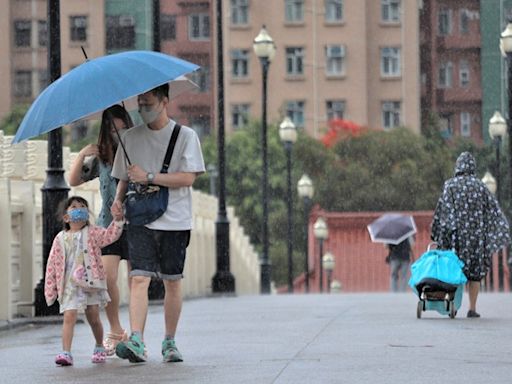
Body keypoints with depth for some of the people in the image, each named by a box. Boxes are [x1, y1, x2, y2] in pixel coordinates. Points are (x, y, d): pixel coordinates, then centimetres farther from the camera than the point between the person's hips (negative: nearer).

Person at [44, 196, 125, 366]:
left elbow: (109, 235, -13)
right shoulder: (60, 239, 3)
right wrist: (50, 289, 4)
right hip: (70, 286, 0)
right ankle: (66, 353, -15)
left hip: (92, 284, 0)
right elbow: (52, 264, 5)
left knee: (94, 318, 9)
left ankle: (99, 348, 30)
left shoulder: (92, 233, 3)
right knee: (69, 317, -12)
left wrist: (118, 219, -27)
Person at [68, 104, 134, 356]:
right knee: (107, 276, -10)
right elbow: (74, 181, 7)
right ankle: (115, 331, 7)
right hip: (108, 225, 2)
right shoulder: (100, 158, 7)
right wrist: (81, 156, -7)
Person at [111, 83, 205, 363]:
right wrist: (118, 200, -2)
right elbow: (123, 177, 18)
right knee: (139, 277, -13)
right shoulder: (131, 138, 11)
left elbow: (188, 178, -10)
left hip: (175, 221, -1)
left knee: (172, 282, 6)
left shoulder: (185, 136, -1)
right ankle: (136, 342, -23)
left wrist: (149, 177, -15)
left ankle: (169, 342, 19)